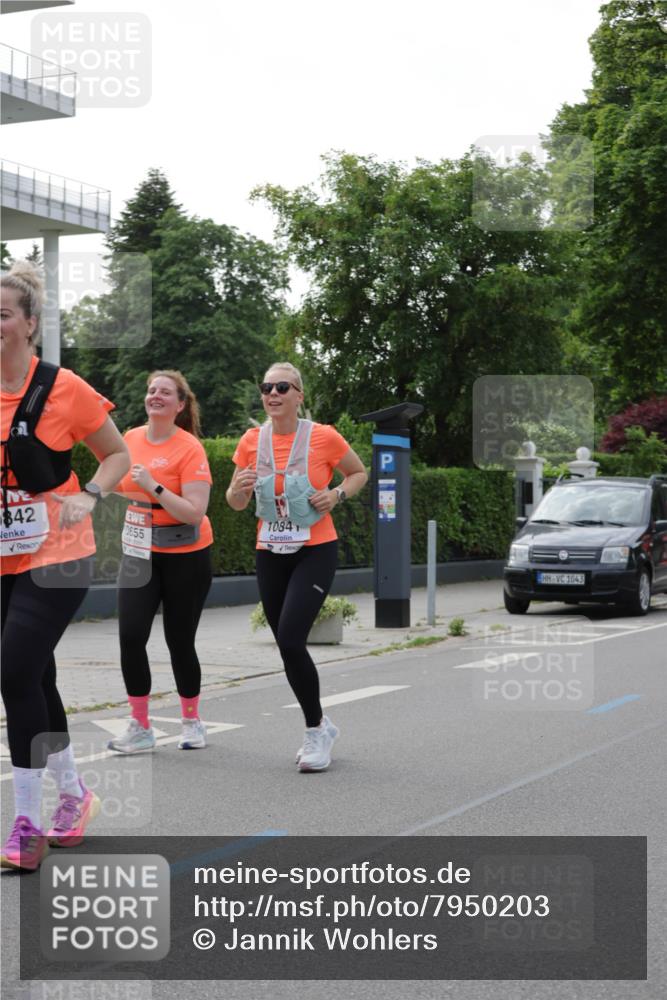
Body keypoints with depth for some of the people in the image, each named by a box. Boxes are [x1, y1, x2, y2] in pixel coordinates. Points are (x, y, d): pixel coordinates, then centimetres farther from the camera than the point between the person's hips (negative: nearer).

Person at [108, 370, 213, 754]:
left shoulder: (190, 448, -15)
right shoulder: (131, 439, 2)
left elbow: (195, 513, -23)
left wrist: (153, 485, -27)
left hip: (185, 556, -4)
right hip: (140, 552, 5)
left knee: (180, 641, 2)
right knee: (131, 636, -7)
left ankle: (192, 721, 24)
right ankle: (140, 727, 4)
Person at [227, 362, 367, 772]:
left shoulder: (324, 437, -8)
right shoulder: (252, 440, 1)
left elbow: (359, 473, 9)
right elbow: (236, 503, 9)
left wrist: (336, 494, -11)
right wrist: (240, 488, -14)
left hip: (315, 552, -4)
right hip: (271, 554, 4)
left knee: (290, 640, -19)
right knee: (287, 645, 8)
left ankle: (316, 727, 1)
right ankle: (320, 728, 27)